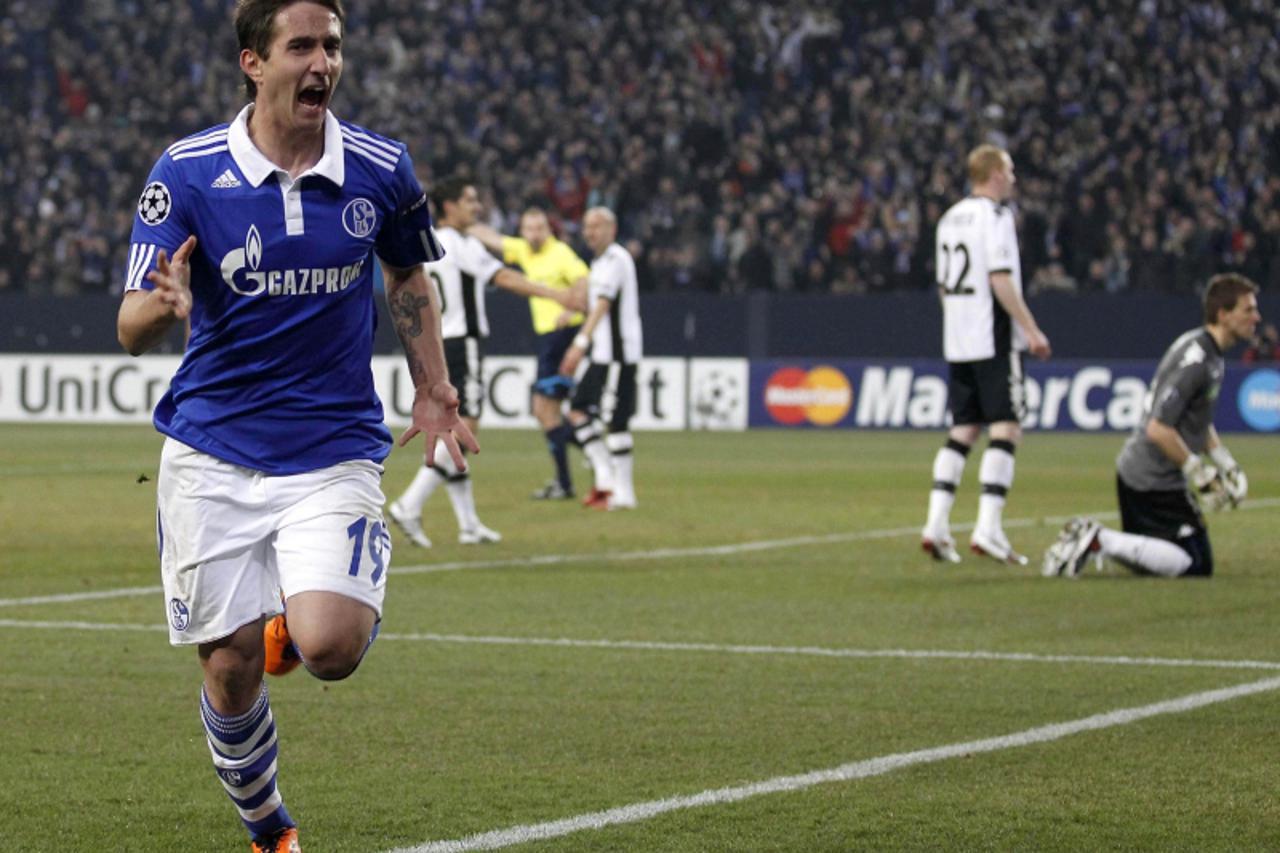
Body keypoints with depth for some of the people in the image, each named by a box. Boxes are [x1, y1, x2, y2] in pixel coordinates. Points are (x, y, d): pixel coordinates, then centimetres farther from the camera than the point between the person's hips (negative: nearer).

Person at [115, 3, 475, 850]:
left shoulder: (382, 169, -3)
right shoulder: (187, 172, -7)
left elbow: (411, 279, 18)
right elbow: (132, 329, -9)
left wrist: (433, 390, 14)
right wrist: (166, 306, -31)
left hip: (336, 449, 0)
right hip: (212, 457, 0)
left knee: (330, 648, -20)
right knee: (229, 667, 1)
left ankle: (298, 624, 18)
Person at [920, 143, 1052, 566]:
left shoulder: (950, 218, 16)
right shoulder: (995, 214, -9)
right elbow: (1000, 279, -16)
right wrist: (1031, 329, -15)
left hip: (956, 341, 8)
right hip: (993, 340, -8)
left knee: (963, 429, 10)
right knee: (1006, 427, -7)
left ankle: (936, 524, 2)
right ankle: (988, 527, -17)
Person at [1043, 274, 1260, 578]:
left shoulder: (1209, 353, 11)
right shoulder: (1195, 361, -21)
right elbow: (1159, 430, -26)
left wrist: (1225, 463, 14)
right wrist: (1200, 473, -18)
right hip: (1156, 481, -10)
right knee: (1197, 565, -9)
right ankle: (1101, 541, -14)